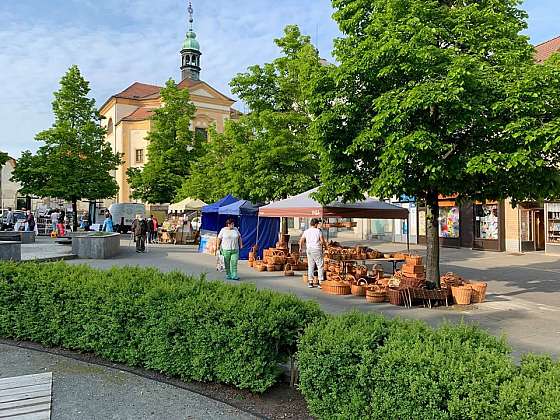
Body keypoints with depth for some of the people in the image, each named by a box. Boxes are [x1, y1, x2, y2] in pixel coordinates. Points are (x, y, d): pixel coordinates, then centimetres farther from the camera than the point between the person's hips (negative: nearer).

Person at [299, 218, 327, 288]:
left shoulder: (306, 231, 6)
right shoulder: (318, 231, -4)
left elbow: (301, 241, 4)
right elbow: (322, 241, -10)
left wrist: (300, 248, 20)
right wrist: (325, 244, 10)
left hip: (309, 250, 4)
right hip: (317, 250, -4)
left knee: (310, 266, 11)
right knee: (320, 266, 2)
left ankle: (310, 282, 11)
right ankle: (320, 282, -1)